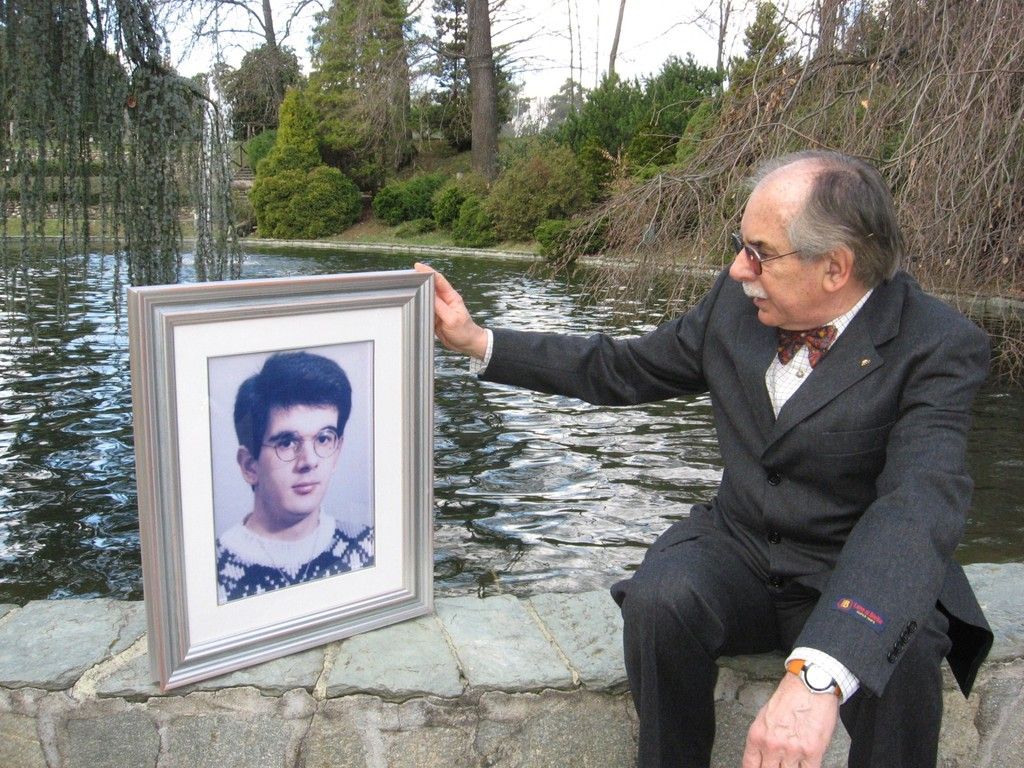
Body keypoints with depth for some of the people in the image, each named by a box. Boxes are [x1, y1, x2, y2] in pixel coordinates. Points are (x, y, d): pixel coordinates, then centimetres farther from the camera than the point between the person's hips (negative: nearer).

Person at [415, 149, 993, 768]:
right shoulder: (738, 300, -2)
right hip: (738, 549, 4)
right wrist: (477, 341, 4)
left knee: (896, 665, -35)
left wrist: (817, 675, -49)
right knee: (660, 600, -28)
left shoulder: (941, 348, -18)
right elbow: (620, 369, 9)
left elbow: (917, 508, -34)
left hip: (864, 578, -3)